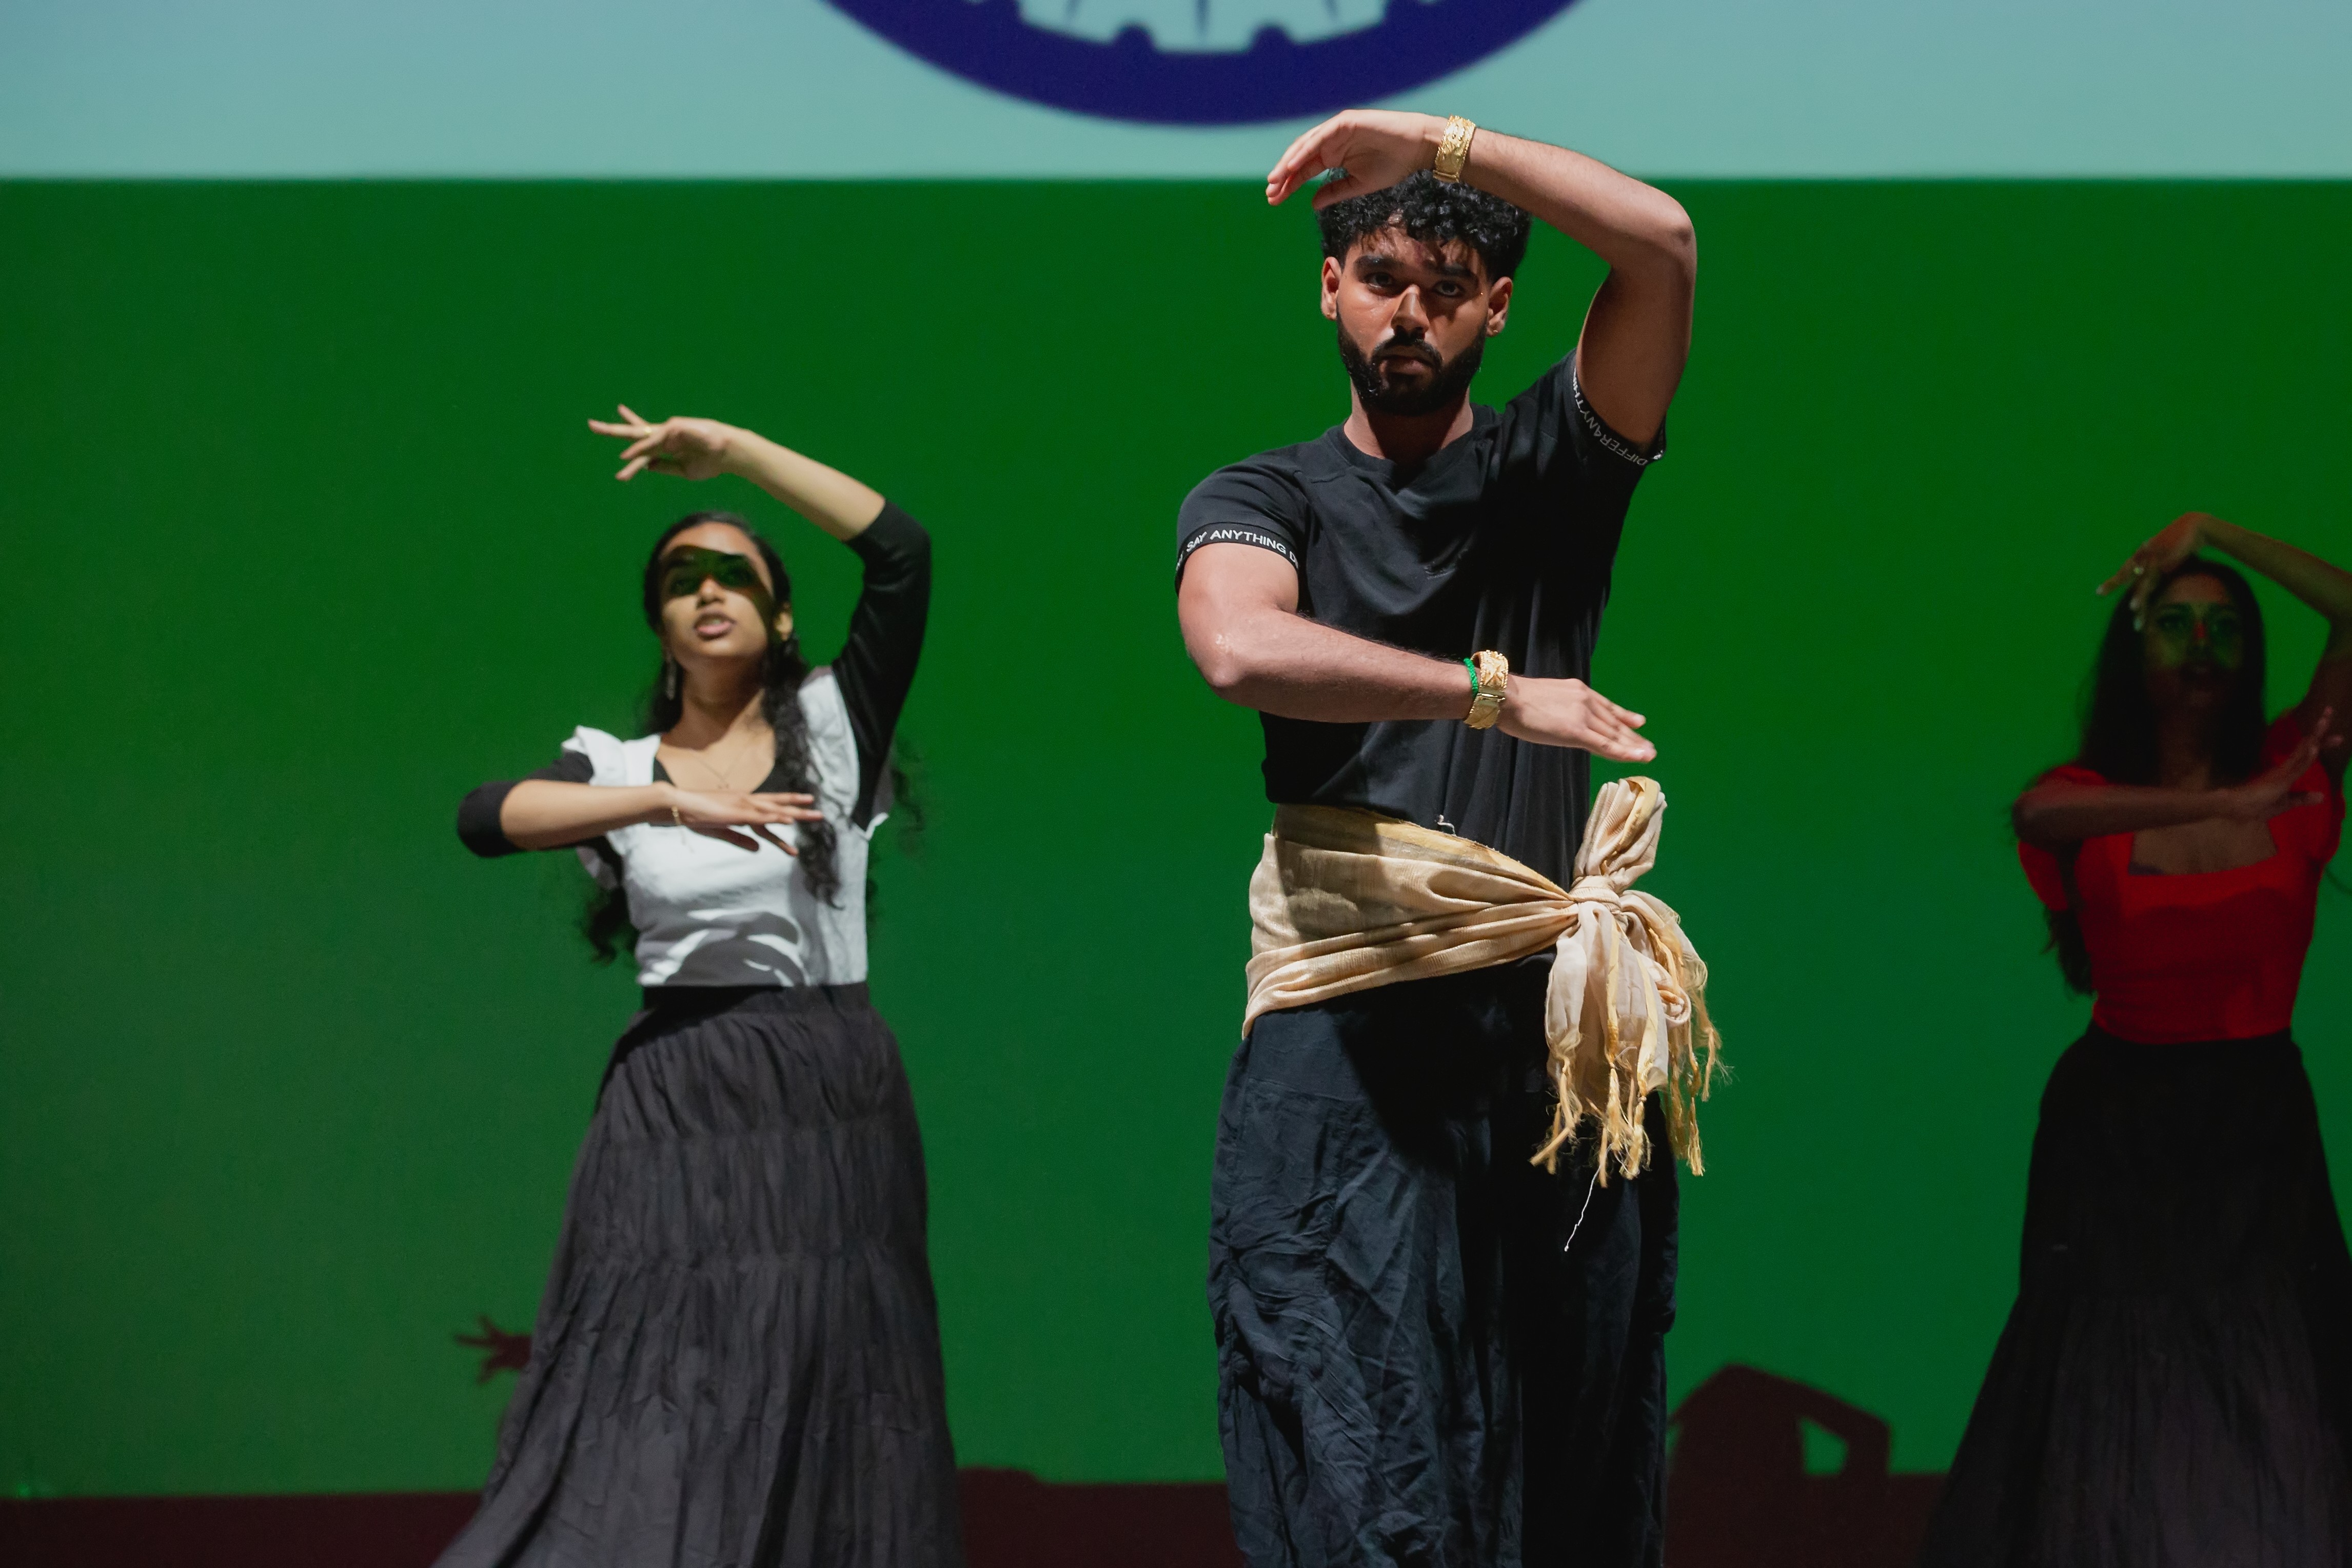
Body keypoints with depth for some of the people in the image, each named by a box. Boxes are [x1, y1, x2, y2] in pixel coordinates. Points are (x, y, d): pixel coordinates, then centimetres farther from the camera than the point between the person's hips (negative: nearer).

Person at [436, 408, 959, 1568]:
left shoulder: (833, 728, 5)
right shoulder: (617, 768, 8)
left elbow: (901, 553, -8)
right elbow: (484, 817, -11)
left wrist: (732, 451, -8)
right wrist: (668, 799, -22)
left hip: (827, 1108, 0)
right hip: (672, 1109, 0)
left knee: (822, 1416, 0)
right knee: (647, 1420, -7)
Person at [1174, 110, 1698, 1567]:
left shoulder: (1553, 468, 13)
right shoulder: (1265, 500, 11)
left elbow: (1662, 241, -2)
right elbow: (1240, 647, -13)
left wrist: (1439, 144, -4)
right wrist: (1495, 691, -15)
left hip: (1555, 1016, 1)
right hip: (1348, 1036, -1)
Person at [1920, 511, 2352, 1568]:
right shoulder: (2091, 799, -4)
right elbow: (2035, 815, -30)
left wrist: (2212, 532, -11)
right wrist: (2231, 807, -38)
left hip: (2259, 1127, 1)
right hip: (2118, 1127, -1)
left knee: (2263, 1422, 2)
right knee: (2119, 1405, 4)